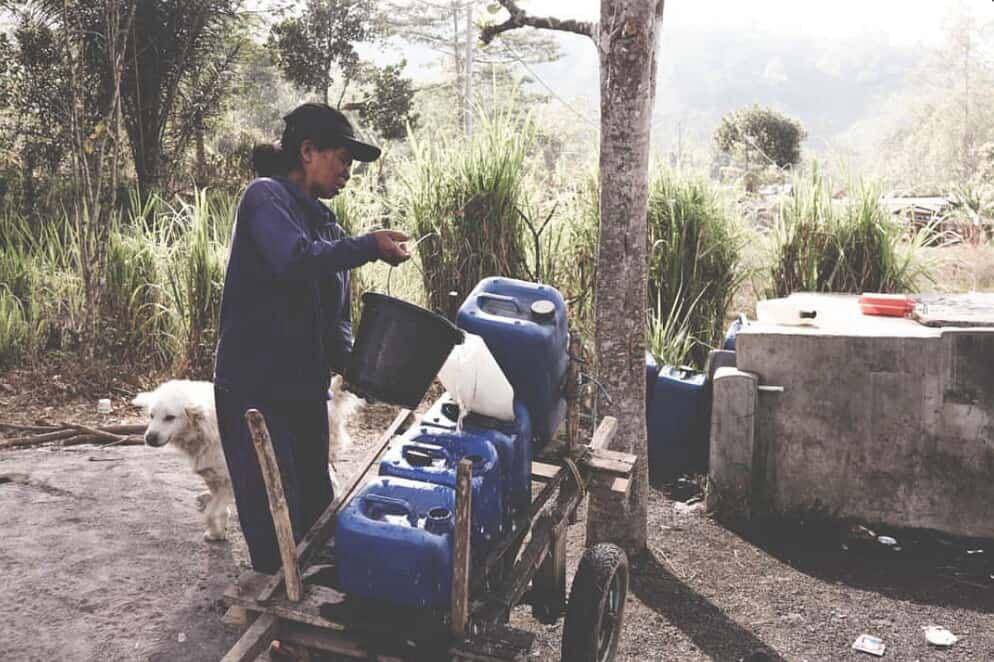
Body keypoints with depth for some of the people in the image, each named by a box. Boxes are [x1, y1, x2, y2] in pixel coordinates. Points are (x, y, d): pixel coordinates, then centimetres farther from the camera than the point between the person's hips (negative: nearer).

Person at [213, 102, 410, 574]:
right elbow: (295, 260, -28)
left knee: (316, 510, 14)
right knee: (274, 525, -5)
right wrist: (369, 246, -18)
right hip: (255, 390, -8)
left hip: (307, 390, 8)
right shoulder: (266, 197, -7)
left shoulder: (327, 228, 16)